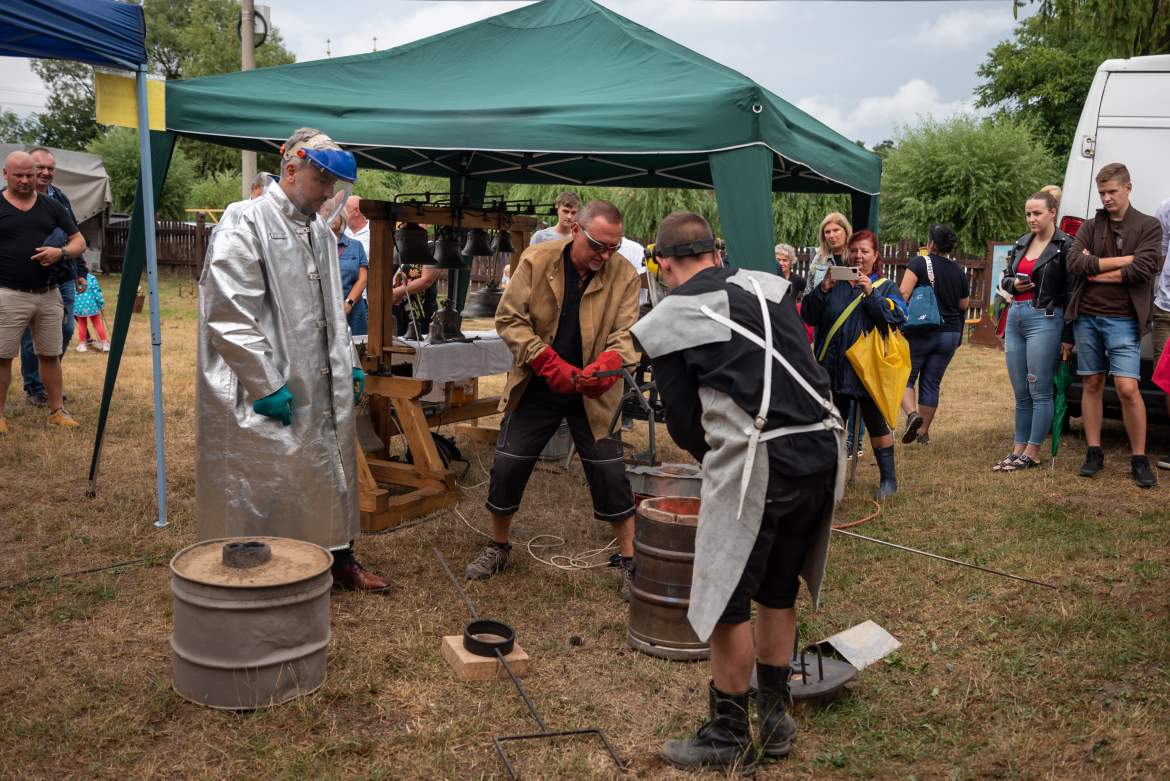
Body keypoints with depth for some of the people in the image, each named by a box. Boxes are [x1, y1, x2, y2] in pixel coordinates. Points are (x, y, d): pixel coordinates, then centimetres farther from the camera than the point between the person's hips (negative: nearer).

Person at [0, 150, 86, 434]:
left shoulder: (52, 206, 10)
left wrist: (61, 253, -11)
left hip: (48, 295, 3)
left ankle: (57, 410, 20)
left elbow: (79, 242, 11)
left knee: (50, 355, 10)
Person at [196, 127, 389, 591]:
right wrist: (266, 386, -18)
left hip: (325, 389, 8)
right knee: (266, 486, 2)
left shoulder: (321, 231, 13)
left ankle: (339, 559, 31)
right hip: (273, 396, -8)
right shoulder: (249, 226, -12)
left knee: (332, 474, 16)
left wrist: (349, 364, 14)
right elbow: (229, 316, -18)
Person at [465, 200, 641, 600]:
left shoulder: (624, 274, -9)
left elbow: (625, 333, -10)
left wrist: (606, 365, -33)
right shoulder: (536, 260, -10)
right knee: (507, 467, 5)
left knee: (610, 473, 0)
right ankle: (497, 547, 28)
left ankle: (630, 561, 16)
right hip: (537, 387, 1)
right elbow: (509, 319, -9)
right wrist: (549, 363, -20)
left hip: (592, 392, 0)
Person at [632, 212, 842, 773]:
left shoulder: (665, 321, 2)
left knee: (727, 601, 9)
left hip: (759, 463, -6)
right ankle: (775, 719, 34)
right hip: (822, 451, 6)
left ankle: (728, 740, 21)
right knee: (779, 590, 21)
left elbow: (684, 422, 5)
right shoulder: (769, 285, 15)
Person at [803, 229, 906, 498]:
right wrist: (822, 290, -15)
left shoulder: (886, 286, 5)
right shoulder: (834, 283, 9)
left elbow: (897, 316, -12)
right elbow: (808, 316, 0)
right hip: (833, 369, 3)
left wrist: (871, 293, -21)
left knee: (876, 424, 4)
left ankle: (889, 479, 16)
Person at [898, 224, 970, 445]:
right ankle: (923, 432, 16)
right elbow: (964, 305, 15)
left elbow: (903, 294, -17)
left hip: (920, 333, -5)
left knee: (904, 378, 6)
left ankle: (912, 414, -20)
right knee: (931, 383, 11)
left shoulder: (920, 263, -7)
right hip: (950, 334, 5)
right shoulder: (959, 272, 8)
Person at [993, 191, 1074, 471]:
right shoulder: (1022, 243, 14)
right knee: (1020, 393, 11)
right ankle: (1018, 450, 18)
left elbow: (1070, 291, -9)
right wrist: (1013, 284, -2)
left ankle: (1032, 453, 5)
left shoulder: (1065, 245, -6)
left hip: (1045, 320, -7)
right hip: (1015, 317, 7)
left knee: (1039, 392, -2)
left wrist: (1067, 337, -12)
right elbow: (1005, 278, 23)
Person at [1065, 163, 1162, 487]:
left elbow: (1143, 269, -13)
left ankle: (1139, 459, 2)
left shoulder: (1148, 227, 2)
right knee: (1092, 384, 8)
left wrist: (1094, 268, -6)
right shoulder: (1090, 226, 11)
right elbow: (1073, 262, -5)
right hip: (1086, 316, 3)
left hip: (1122, 319, -3)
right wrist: (1120, 260, -10)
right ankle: (1094, 453, 16)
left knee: (1127, 388, -10)